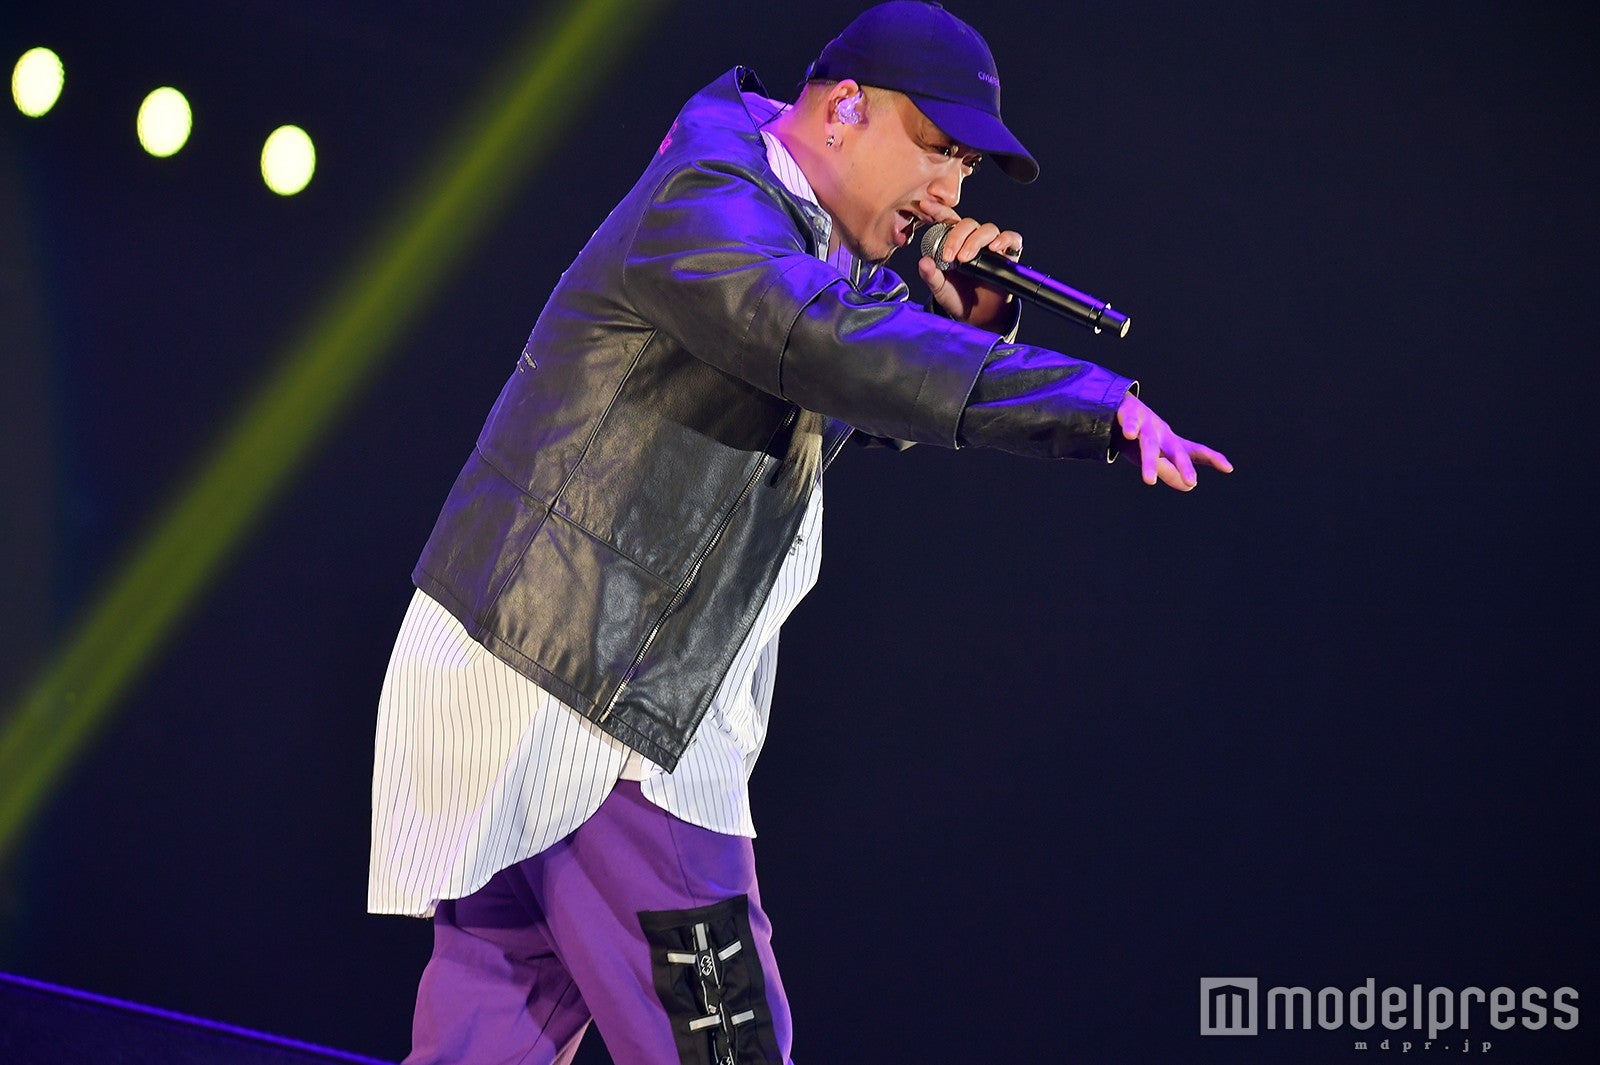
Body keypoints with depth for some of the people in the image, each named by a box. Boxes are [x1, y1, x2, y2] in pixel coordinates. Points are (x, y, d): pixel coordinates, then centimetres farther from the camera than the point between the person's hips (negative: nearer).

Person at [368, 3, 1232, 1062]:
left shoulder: (822, 244, 18)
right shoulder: (705, 205, -16)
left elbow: (892, 413, 21)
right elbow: (841, 347, -34)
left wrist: (970, 318, -1)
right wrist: (1101, 405, -41)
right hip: (580, 688, -10)